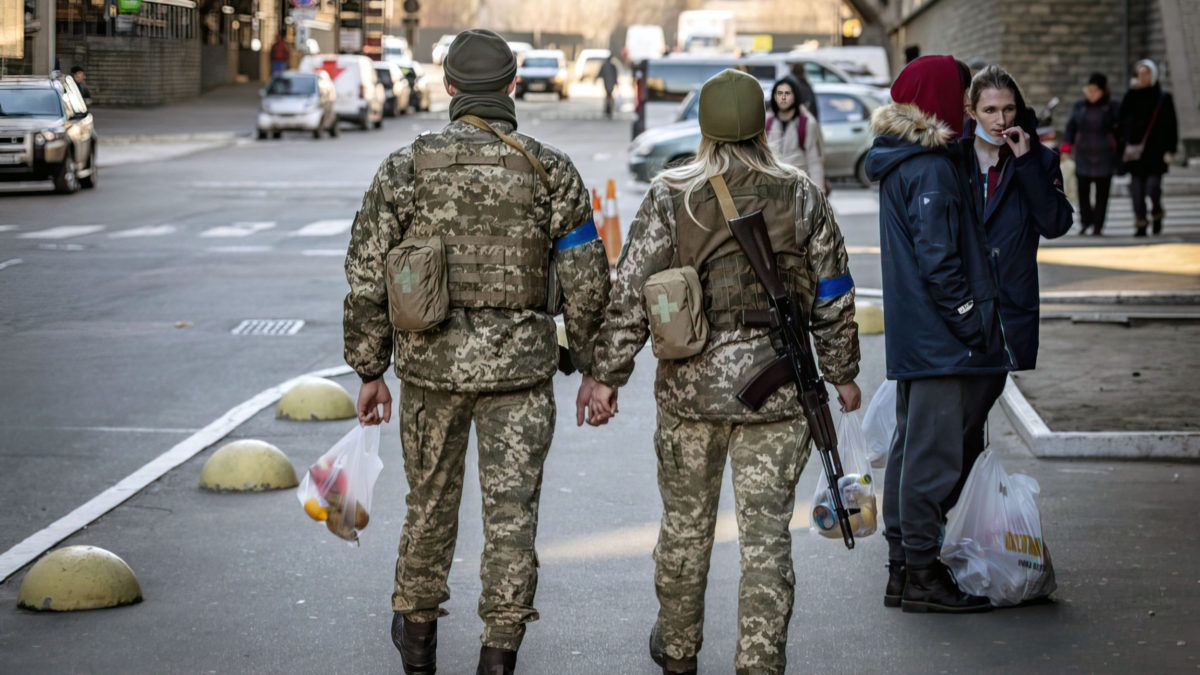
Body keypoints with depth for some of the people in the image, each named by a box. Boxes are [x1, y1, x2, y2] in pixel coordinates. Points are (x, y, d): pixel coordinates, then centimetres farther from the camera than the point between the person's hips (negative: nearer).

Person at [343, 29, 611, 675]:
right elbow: (586, 283, -4)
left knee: (431, 500, 19)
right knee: (510, 513, 4)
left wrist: (370, 372, 6)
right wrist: (593, 368, 8)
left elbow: (367, 278, -3)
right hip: (517, 367, -1)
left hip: (430, 361, 2)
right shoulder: (550, 172, -5)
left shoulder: (405, 167, -4)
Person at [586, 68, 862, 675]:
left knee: (685, 524, 16)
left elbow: (630, 294, -7)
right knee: (766, 535, 4)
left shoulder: (669, 199, -6)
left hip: (690, 389, 0)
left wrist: (607, 375, 0)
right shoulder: (802, 198, -2)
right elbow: (833, 298, 3)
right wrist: (842, 373, 15)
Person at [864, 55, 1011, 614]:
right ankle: (922, 574, 0)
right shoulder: (931, 169, -17)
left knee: (910, 447, 14)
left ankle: (902, 569, 20)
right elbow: (938, 260, -20)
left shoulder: (898, 163, 13)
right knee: (934, 453, -5)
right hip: (939, 338, -10)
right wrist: (975, 325, -16)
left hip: (911, 335, 10)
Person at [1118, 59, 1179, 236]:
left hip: (1155, 150, -3)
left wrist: (1170, 149, -6)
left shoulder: (1164, 97, 3)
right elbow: (1121, 120, 9)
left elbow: (1171, 125, 2)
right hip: (1134, 148, 3)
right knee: (1137, 187, -1)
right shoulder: (1131, 96, 9)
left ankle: (1157, 214, 16)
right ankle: (1140, 224, 6)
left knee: (1153, 186, -12)